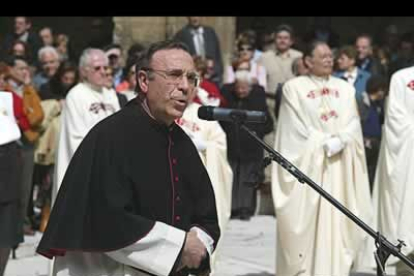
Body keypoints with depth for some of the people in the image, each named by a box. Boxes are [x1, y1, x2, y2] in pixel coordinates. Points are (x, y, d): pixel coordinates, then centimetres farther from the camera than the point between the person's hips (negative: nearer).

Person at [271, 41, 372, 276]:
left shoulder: (345, 88, 14)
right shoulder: (294, 88, 2)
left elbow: (353, 124, 6)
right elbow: (297, 128, -5)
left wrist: (338, 142, -12)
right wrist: (325, 144, -11)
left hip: (340, 166, 4)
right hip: (307, 164, -3)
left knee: (337, 220, 0)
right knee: (306, 219, -6)